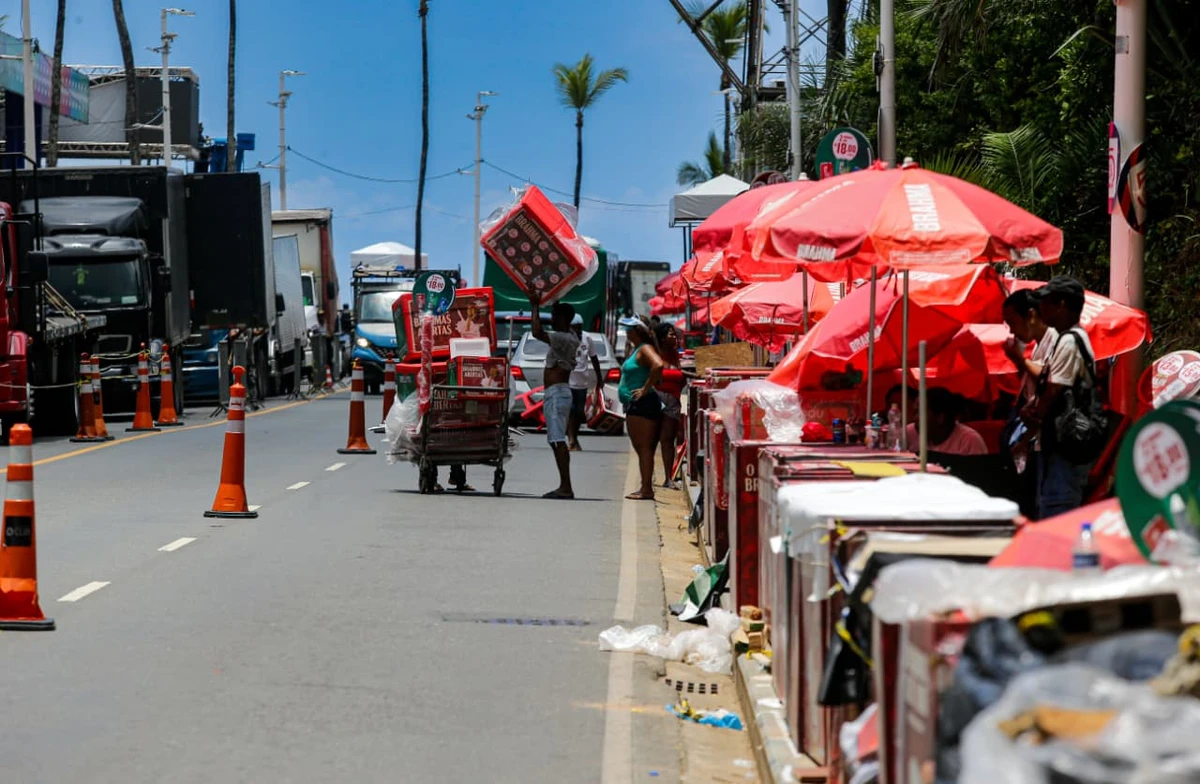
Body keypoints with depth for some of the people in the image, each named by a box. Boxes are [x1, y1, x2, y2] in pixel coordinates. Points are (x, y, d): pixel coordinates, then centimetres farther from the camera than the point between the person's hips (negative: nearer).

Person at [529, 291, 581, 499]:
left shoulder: (564, 339, -14)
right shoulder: (568, 337, 15)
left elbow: (537, 332, -29)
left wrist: (535, 306, -18)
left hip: (556, 393, -10)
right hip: (556, 393, 10)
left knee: (558, 440, -14)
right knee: (556, 441, 13)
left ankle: (566, 487, -18)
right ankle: (564, 486, 14)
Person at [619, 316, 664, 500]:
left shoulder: (645, 349, -12)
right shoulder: (635, 349, 18)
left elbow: (658, 365, -30)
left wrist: (646, 388, -24)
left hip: (642, 405, -11)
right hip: (634, 405, 11)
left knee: (644, 447, -12)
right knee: (641, 448, 13)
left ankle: (646, 489, -14)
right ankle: (645, 488, 16)